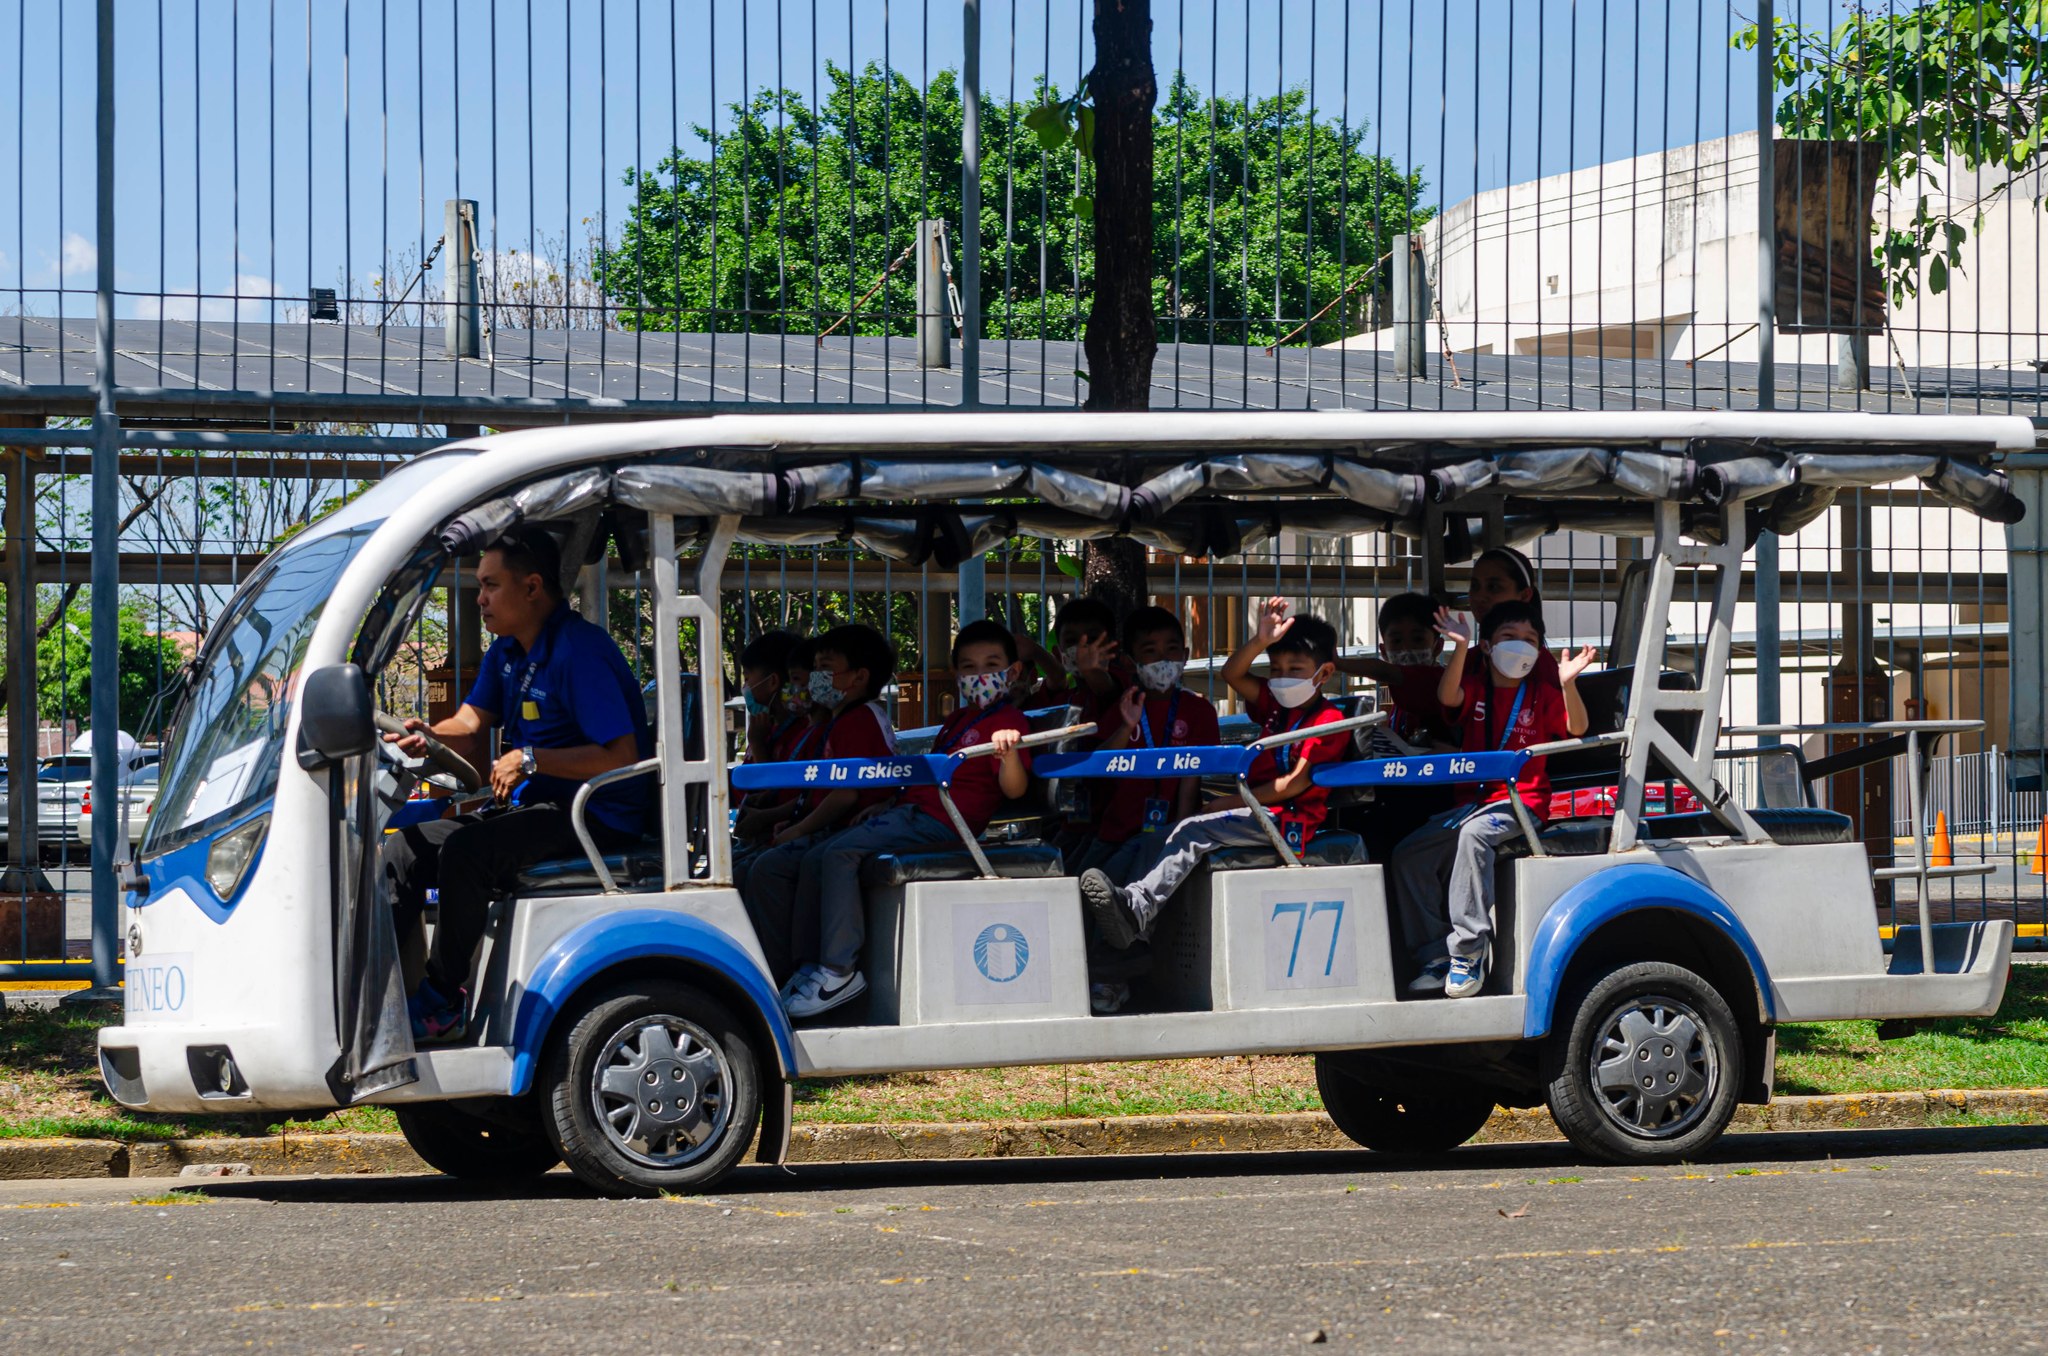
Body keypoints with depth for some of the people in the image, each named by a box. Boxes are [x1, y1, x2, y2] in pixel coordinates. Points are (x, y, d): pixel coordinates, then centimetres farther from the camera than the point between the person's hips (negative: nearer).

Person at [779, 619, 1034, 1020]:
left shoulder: (1009, 722, -3)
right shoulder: (958, 719, 28)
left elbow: (1014, 789, -17)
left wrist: (1009, 753, -38)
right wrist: (885, 804, 24)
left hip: (938, 822, -10)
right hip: (911, 811, 10)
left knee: (840, 854, -25)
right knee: (815, 859, 2)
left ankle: (840, 971, -27)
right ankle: (813, 966, 3)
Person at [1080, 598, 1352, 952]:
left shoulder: (1329, 721, -4)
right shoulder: (1275, 704, 20)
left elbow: (1297, 783, -12)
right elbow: (1232, 675, 8)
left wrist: (1232, 802, -11)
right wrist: (1260, 642, -11)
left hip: (1290, 820, -8)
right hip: (1259, 815, 8)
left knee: (1194, 831, -27)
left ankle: (1135, 908, -41)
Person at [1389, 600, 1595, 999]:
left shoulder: (1542, 693, 4)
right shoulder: (1475, 687, 10)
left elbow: (1576, 728, -12)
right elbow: (1448, 697, -13)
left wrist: (1567, 685, -31)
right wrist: (1460, 649, -30)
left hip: (1522, 801, -5)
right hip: (1472, 801, 5)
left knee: (1474, 833, -36)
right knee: (1409, 855, -11)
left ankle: (1468, 951, -33)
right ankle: (1437, 957, -6)